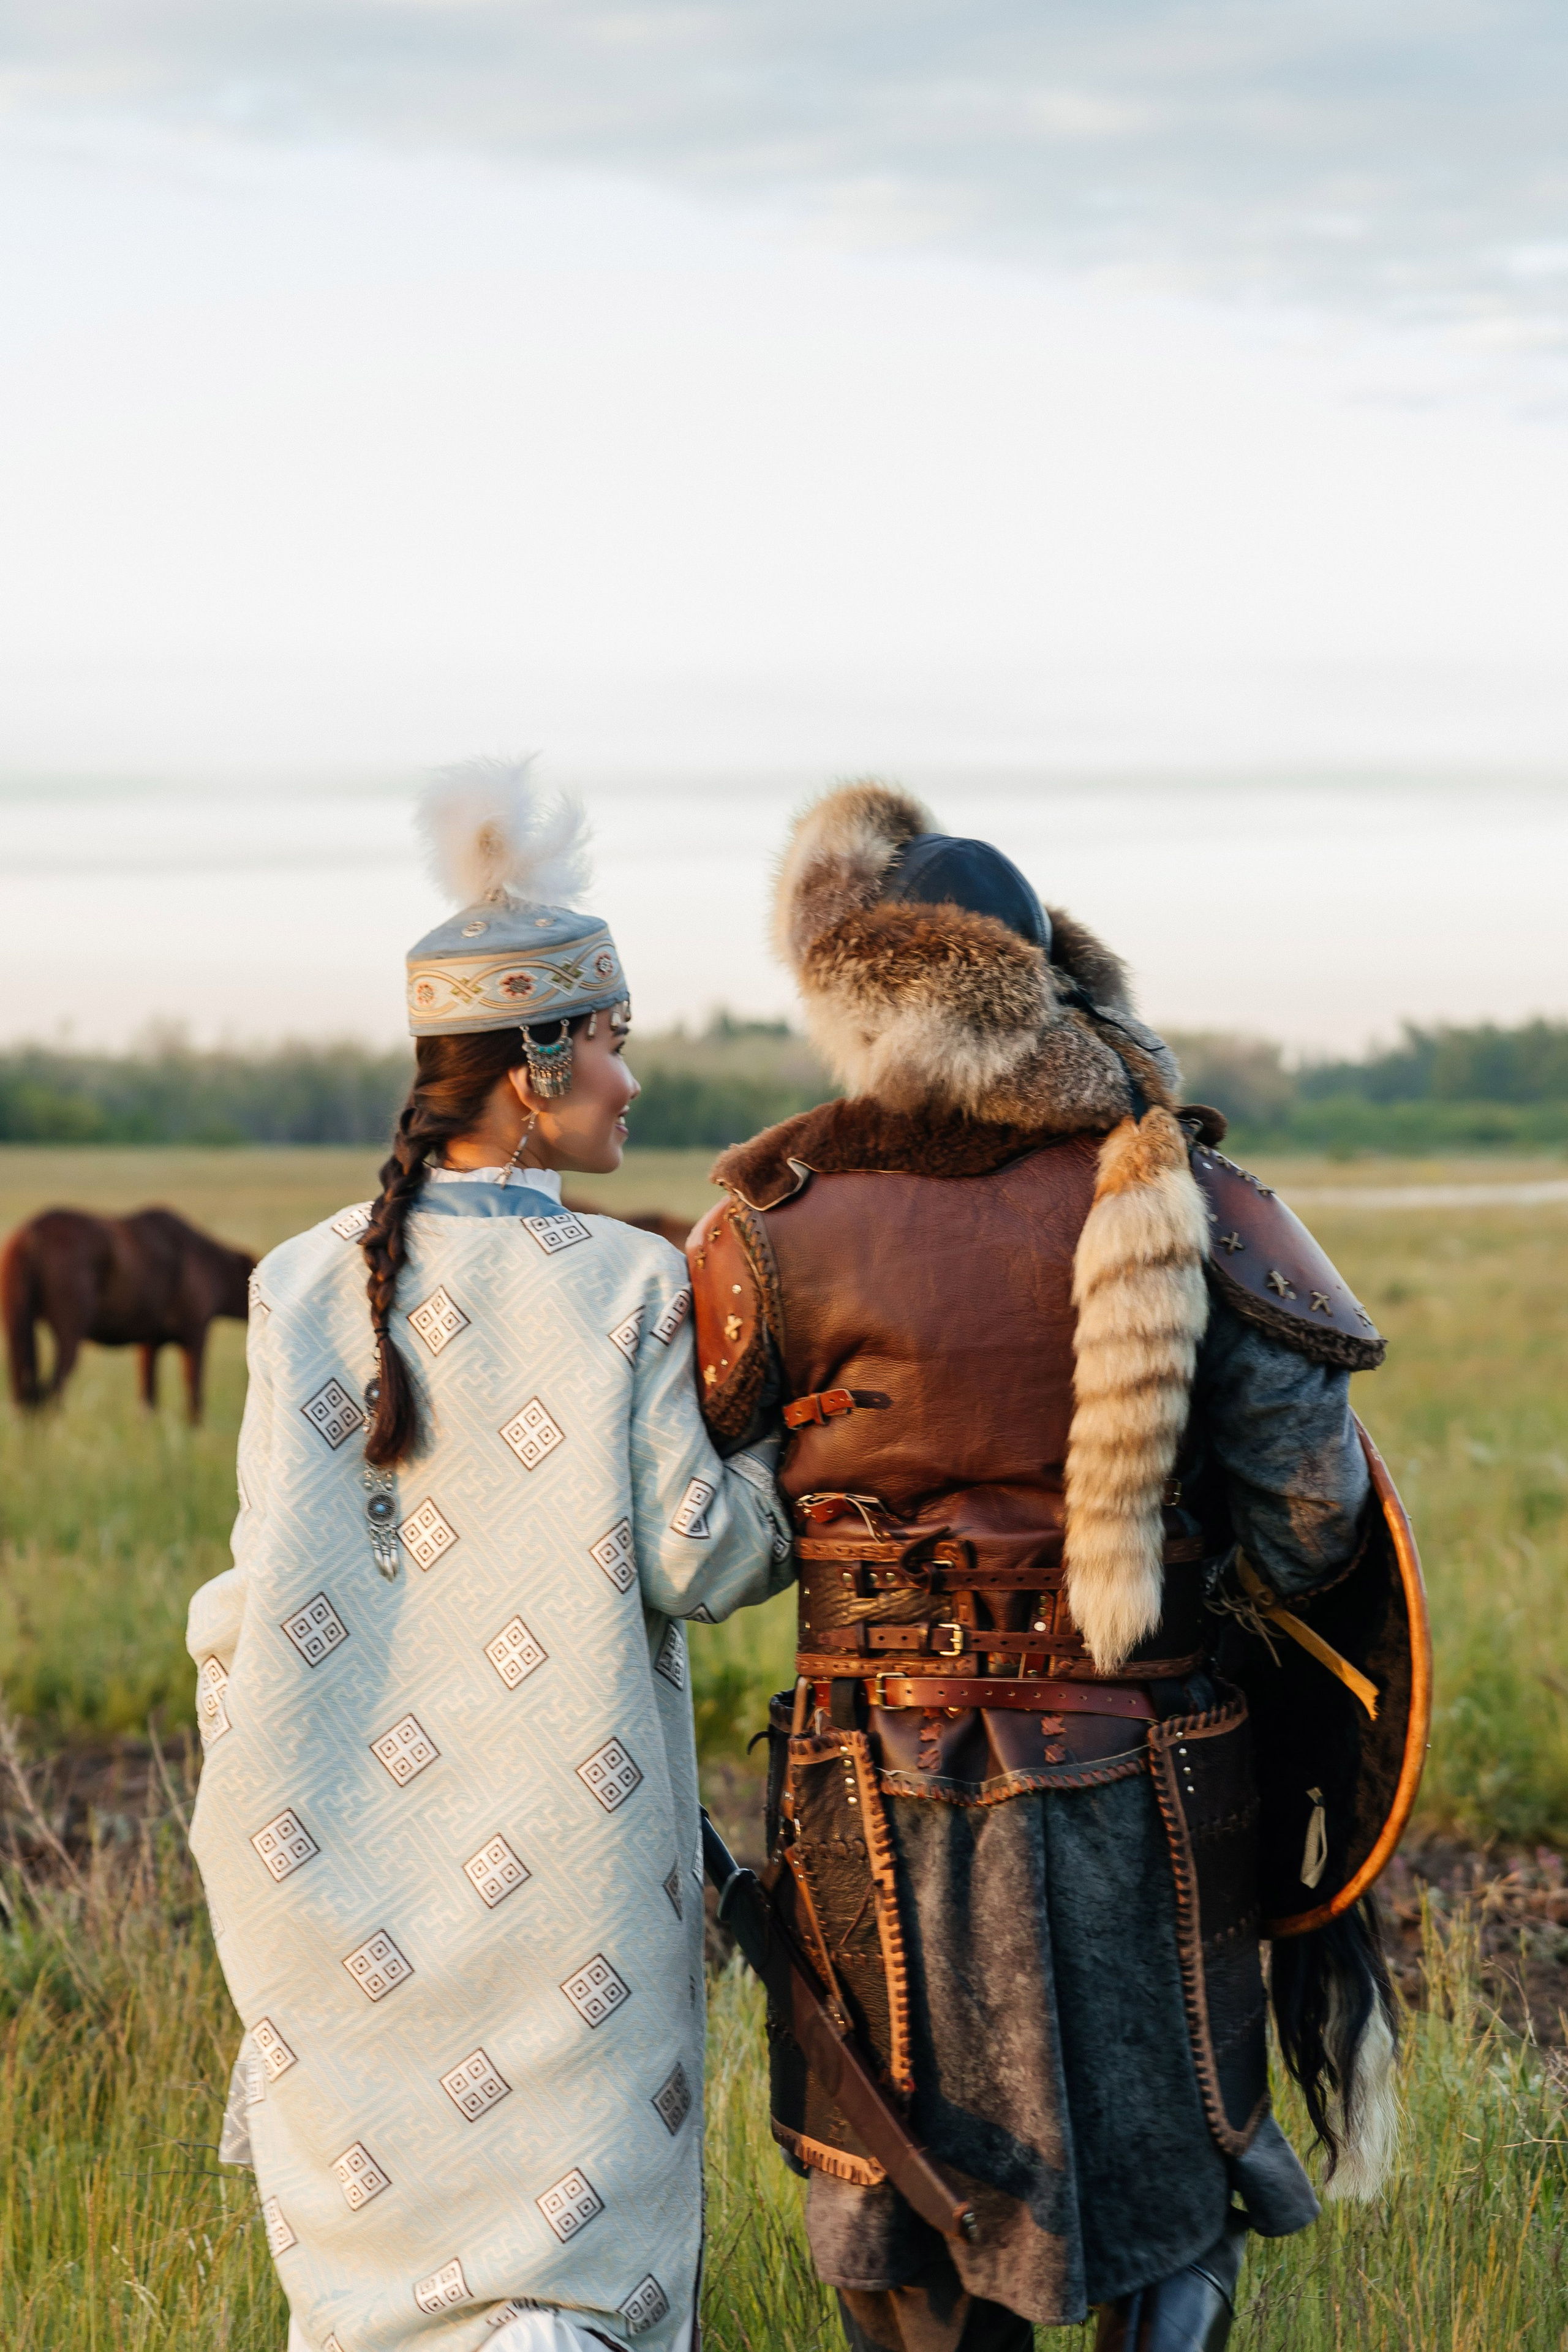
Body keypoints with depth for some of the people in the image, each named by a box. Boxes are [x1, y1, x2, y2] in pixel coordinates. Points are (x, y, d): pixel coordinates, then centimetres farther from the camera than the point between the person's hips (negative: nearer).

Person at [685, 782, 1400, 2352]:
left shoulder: (783, 1237, -11)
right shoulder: (1181, 1205, -7)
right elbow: (1309, 1525, -6)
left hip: (892, 1792, 0)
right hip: (1144, 1792, 1)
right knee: (1168, 2223, 16)